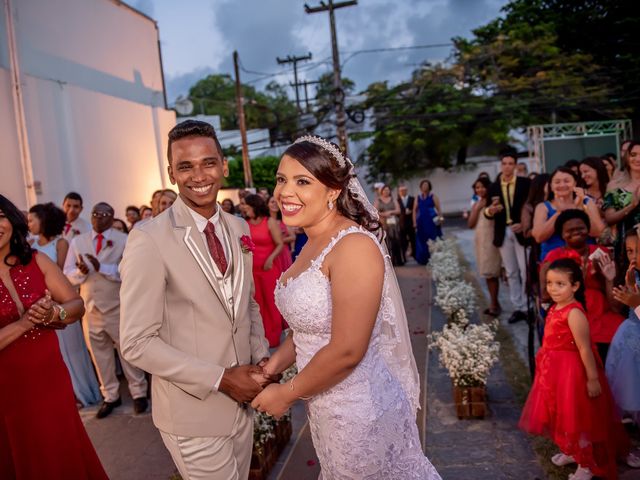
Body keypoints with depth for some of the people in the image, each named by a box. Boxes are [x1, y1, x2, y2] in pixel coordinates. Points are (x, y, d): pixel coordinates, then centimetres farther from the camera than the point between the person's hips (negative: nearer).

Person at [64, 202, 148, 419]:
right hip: (90, 307, 4)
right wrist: (81, 272, -19)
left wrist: (101, 267, -26)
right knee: (99, 355, 13)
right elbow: (68, 275, 2)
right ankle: (110, 396, 26)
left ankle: (138, 393, 19)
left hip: (118, 308, -3)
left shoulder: (124, 241, -4)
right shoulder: (77, 242, 6)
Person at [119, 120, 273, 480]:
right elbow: (137, 343, -17)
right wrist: (220, 379, -18)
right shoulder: (149, 241, -17)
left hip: (242, 401, 6)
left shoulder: (239, 228, 2)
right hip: (193, 411, -6)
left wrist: (261, 356, -3)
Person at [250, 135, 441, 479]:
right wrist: (271, 368, 0)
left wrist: (287, 394, -14)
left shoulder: (353, 246, -24)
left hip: (361, 409, -8)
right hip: (324, 405, 8)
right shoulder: (313, 244, 4)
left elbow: (347, 350, -26)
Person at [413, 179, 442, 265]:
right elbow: (415, 210, 10)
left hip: (432, 222, -4)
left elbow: (438, 209, -6)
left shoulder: (433, 196, -1)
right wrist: (415, 223, 2)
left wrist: (440, 219, -18)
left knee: (433, 241, -1)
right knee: (422, 241, 7)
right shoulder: (418, 198, 9)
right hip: (421, 223, 4)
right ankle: (424, 259, 17)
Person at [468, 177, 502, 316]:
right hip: (480, 240, 7)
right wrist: (477, 208, -4)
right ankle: (494, 303, 21)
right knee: (487, 273, 11)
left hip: (491, 239, -7)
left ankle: (494, 303, 2)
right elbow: (470, 224, 4)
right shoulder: (476, 205, 13)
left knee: (492, 272, -5)